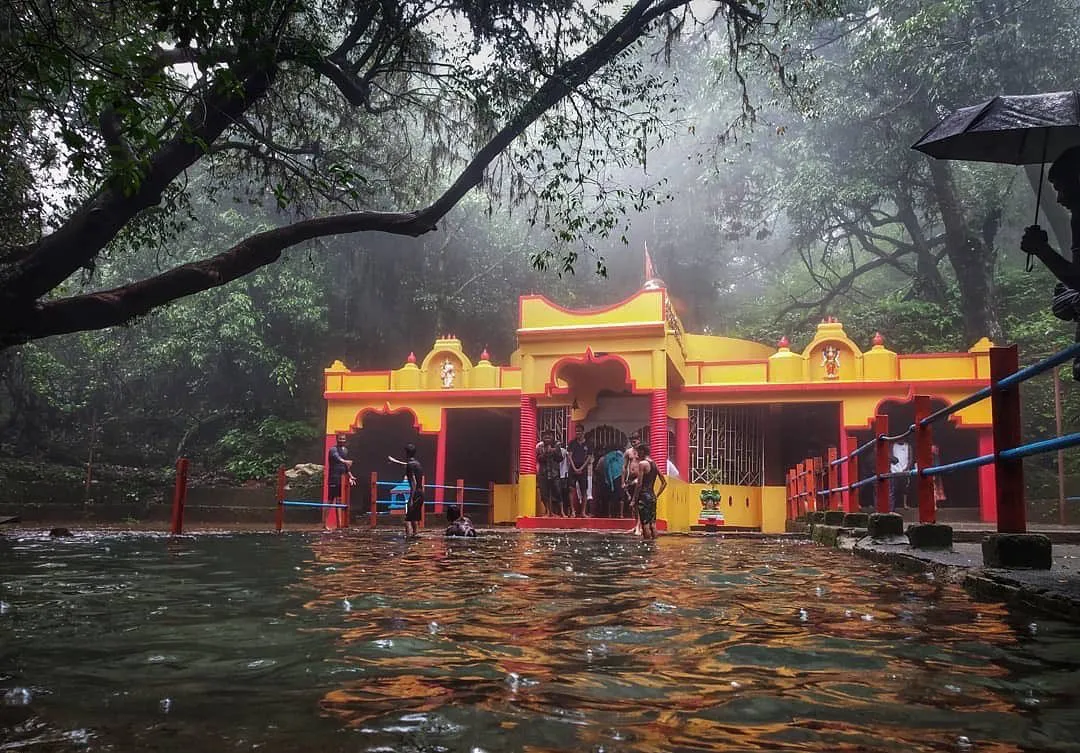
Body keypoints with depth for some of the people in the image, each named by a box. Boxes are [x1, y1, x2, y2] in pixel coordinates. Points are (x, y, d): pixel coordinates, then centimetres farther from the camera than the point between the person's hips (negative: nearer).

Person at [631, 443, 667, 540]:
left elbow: (639, 484, -14)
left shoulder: (642, 463, -9)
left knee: (645, 524, -6)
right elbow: (664, 483, 16)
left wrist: (634, 500, -10)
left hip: (644, 496, -8)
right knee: (653, 524, 10)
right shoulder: (655, 464, 13)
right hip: (652, 496, 8)